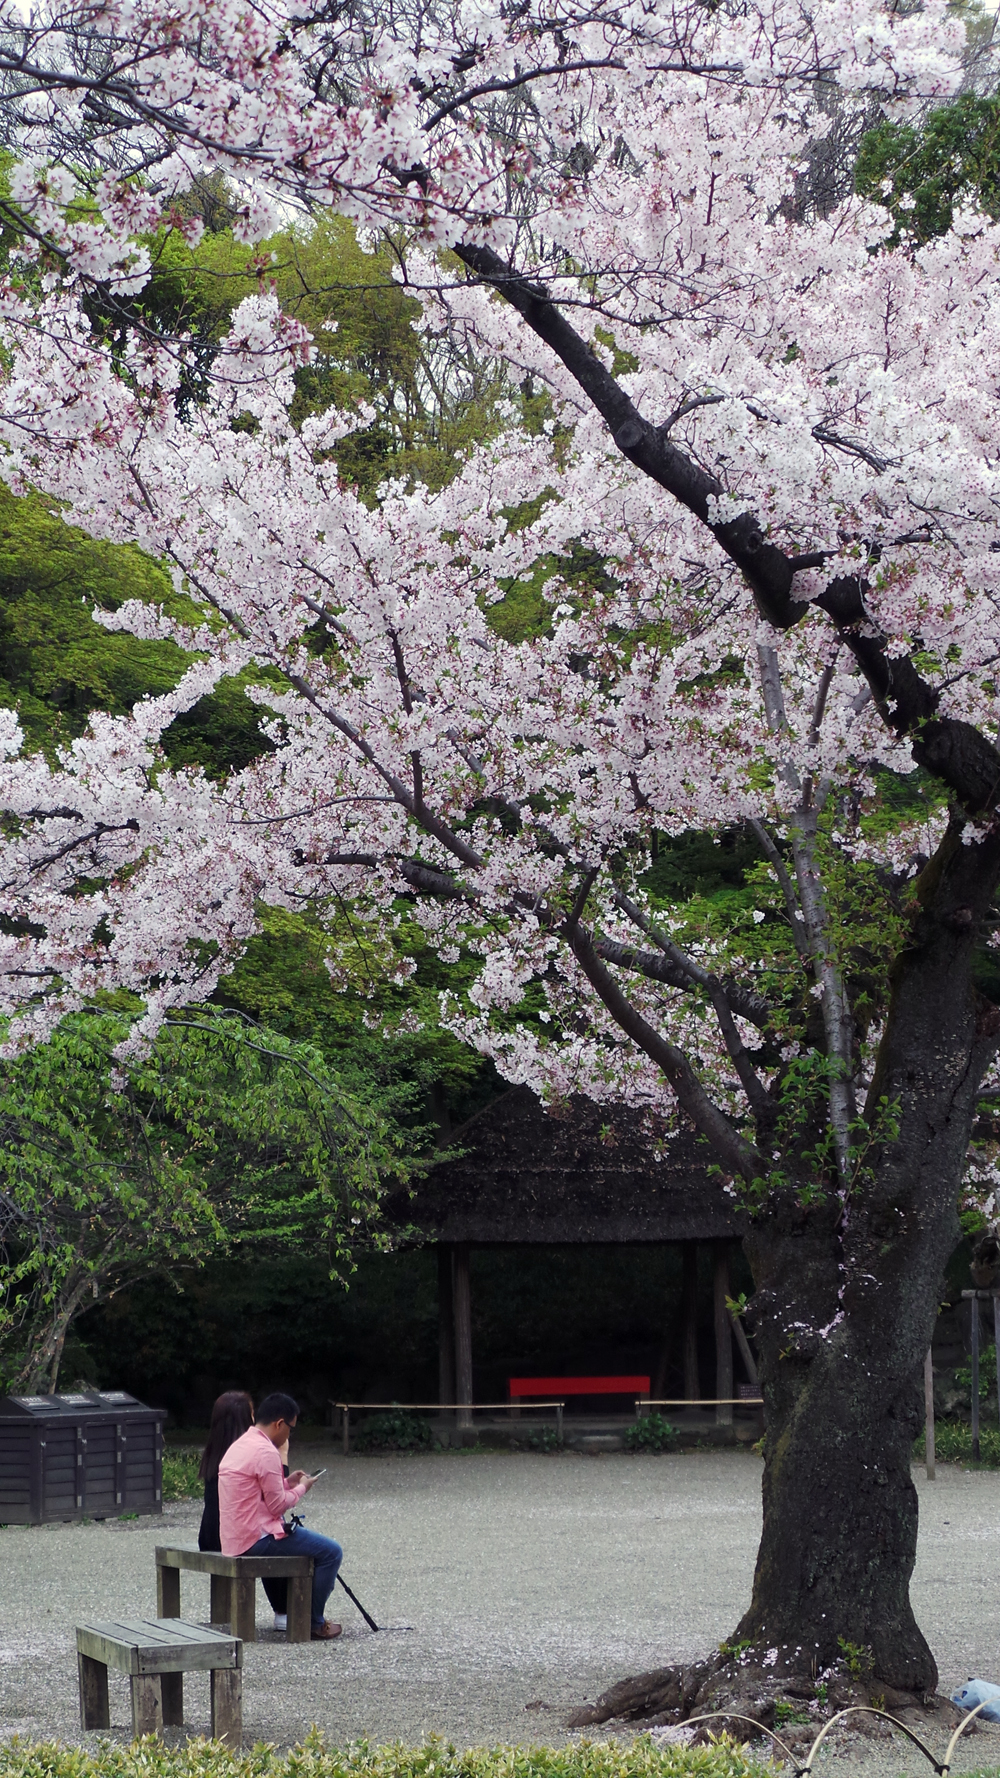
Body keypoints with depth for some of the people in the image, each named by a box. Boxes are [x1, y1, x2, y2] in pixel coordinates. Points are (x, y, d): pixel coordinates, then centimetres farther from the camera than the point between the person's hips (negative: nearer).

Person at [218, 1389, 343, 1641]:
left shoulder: (239, 1446, 14)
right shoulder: (266, 1452, -17)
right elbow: (277, 1506, -16)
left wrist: (288, 1483, 14)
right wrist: (301, 1488, 0)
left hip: (234, 1539, 10)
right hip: (257, 1539, -10)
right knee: (331, 1552, -5)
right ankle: (313, 1624, 2)